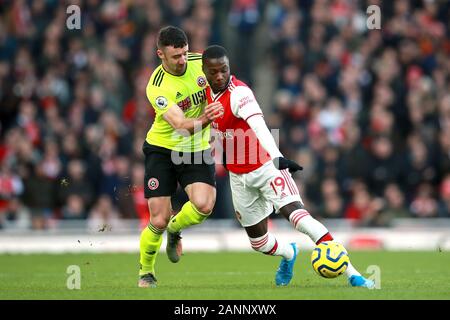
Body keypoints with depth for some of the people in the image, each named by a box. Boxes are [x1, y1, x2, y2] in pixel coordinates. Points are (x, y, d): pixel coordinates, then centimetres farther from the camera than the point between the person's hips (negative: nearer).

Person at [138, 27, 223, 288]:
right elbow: (181, 125, -34)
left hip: (197, 149, 3)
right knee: (159, 221, -7)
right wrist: (204, 120, -53)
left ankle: (174, 230, 13)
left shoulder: (200, 62, -10)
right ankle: (146, 272, 21)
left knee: (204, 205, -22)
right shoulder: (157, 88, -23)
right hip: (162, 149, -3)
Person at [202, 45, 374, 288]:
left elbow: (259, 126, -42)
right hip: (238, 176, 7)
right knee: (258, 242, 10)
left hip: (265, 166, -7)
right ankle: (289, 253, 48)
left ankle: (351, 273, -32)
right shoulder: (209, 92, 0)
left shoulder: (239, 93, -24)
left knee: (295, 212, -27)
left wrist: (277, 157, -56)